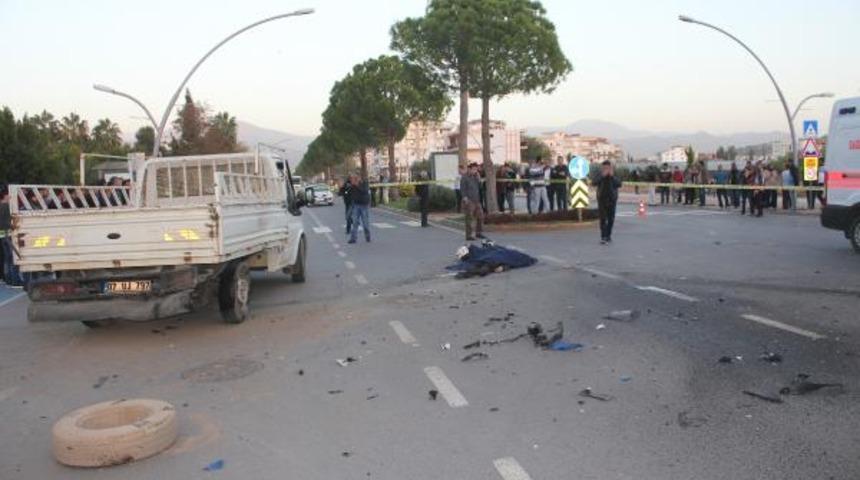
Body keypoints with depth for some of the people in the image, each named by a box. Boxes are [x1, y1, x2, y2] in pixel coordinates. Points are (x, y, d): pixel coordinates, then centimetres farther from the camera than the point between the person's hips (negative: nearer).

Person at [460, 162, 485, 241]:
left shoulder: (475, 177, 14)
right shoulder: (465, 178, -7)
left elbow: (479, 187, 11)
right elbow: (462, 189, -12)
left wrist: (479, 179, -1)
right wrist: (465, 198, -21)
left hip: (476, 201, 7)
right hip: (469, 201, -7)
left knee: (480, 216, 8)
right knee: (469, 218, -4)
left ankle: (478, 233, 19)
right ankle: (468, 236, 1)